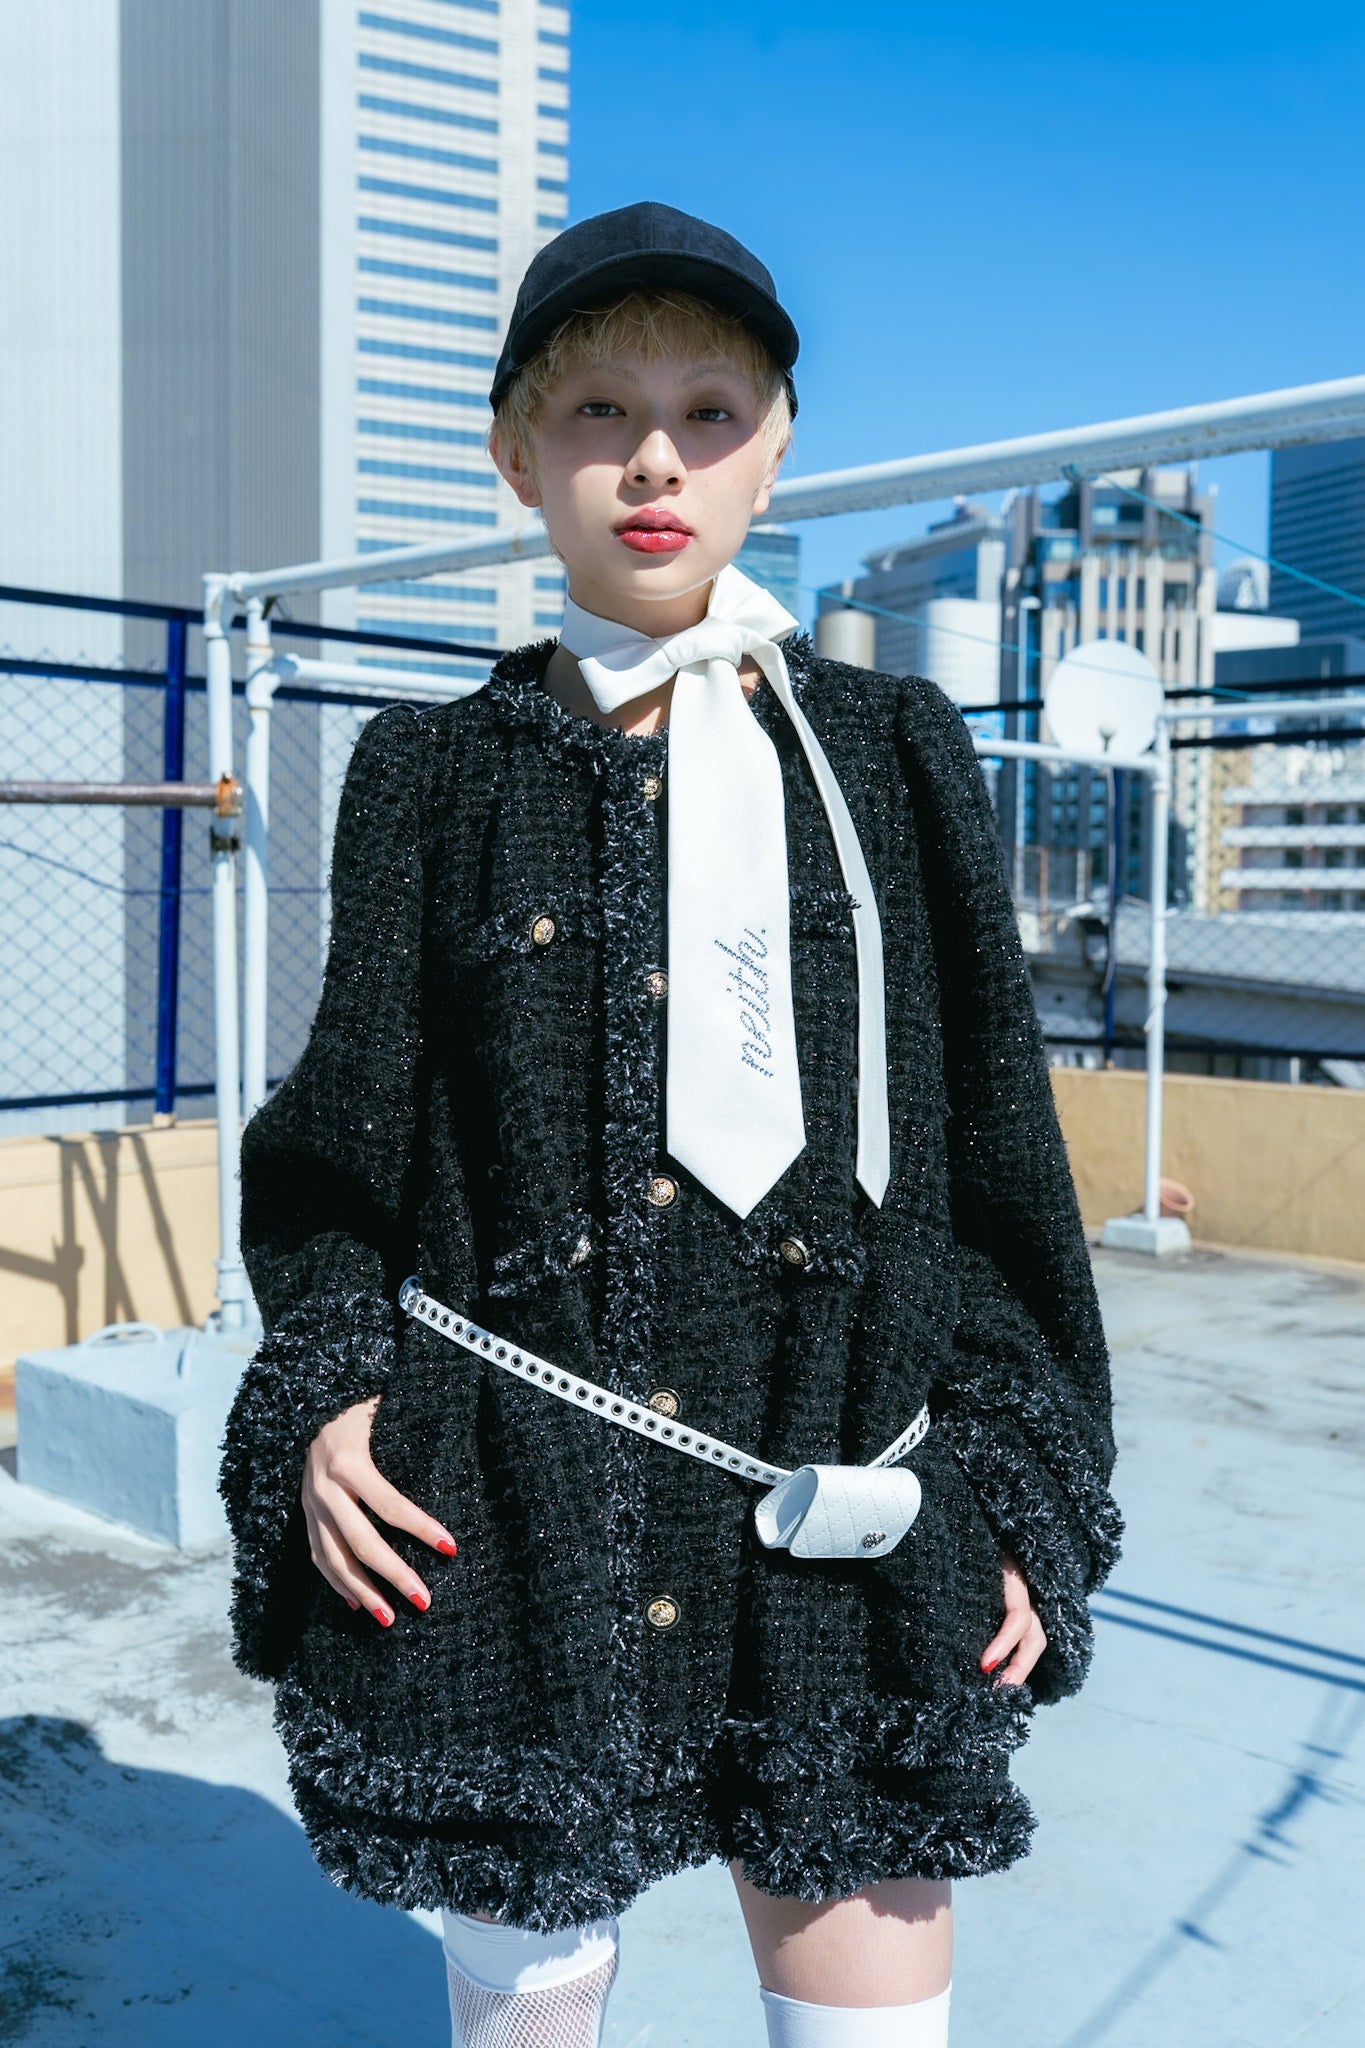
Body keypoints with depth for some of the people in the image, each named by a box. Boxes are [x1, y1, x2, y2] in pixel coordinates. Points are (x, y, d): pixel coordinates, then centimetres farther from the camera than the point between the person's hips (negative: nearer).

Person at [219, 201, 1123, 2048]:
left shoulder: (891, 755, 4)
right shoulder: (434, 773, 4)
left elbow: (993, 1133, 5)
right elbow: (342, 1137, 7)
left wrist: (1023, 1488, 2)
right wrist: (322, 1389, -8)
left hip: (833, 1509, 0)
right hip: (506, 1516, 0)